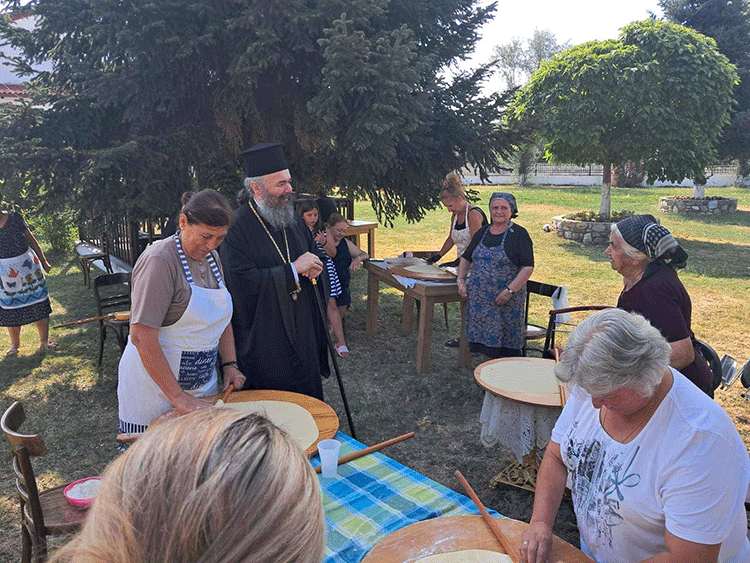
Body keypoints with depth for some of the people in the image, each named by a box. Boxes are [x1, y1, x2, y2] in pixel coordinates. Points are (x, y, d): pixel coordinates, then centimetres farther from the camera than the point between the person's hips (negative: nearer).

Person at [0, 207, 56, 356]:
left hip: (28, 267, 1)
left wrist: (43, 261, 6)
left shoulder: (15, 217, -3)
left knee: (39, 305, 5)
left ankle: (44, 341, 17)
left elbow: (31, 240, 4)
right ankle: (15, 344, 29)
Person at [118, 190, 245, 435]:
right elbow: (142, 337, -24)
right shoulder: (159, 260, -18)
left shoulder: (212, 258, 7)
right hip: (155, 384, -7)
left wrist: (230, 364, 5)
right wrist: (178, 397, -23)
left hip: (202, 382, 7)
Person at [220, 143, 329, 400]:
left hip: (302, 330, 7)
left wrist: (314, 266, -4)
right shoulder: (236, 226, -14)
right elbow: (242, 281, -23)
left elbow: (315, 252, 21)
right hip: (263, 338, -7)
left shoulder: (292, 219, 9)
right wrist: (294, 270, -21)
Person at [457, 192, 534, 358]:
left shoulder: (519, 234, -5)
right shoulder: (482, 232, 11)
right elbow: (466, 257, 19)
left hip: (507, 300, -5)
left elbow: (528, 267, -11)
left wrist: (510, 290, -19)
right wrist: (461, 281, 6)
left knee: (506, 338, -2)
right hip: (480, 298, 5)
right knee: (484, 332, 7)